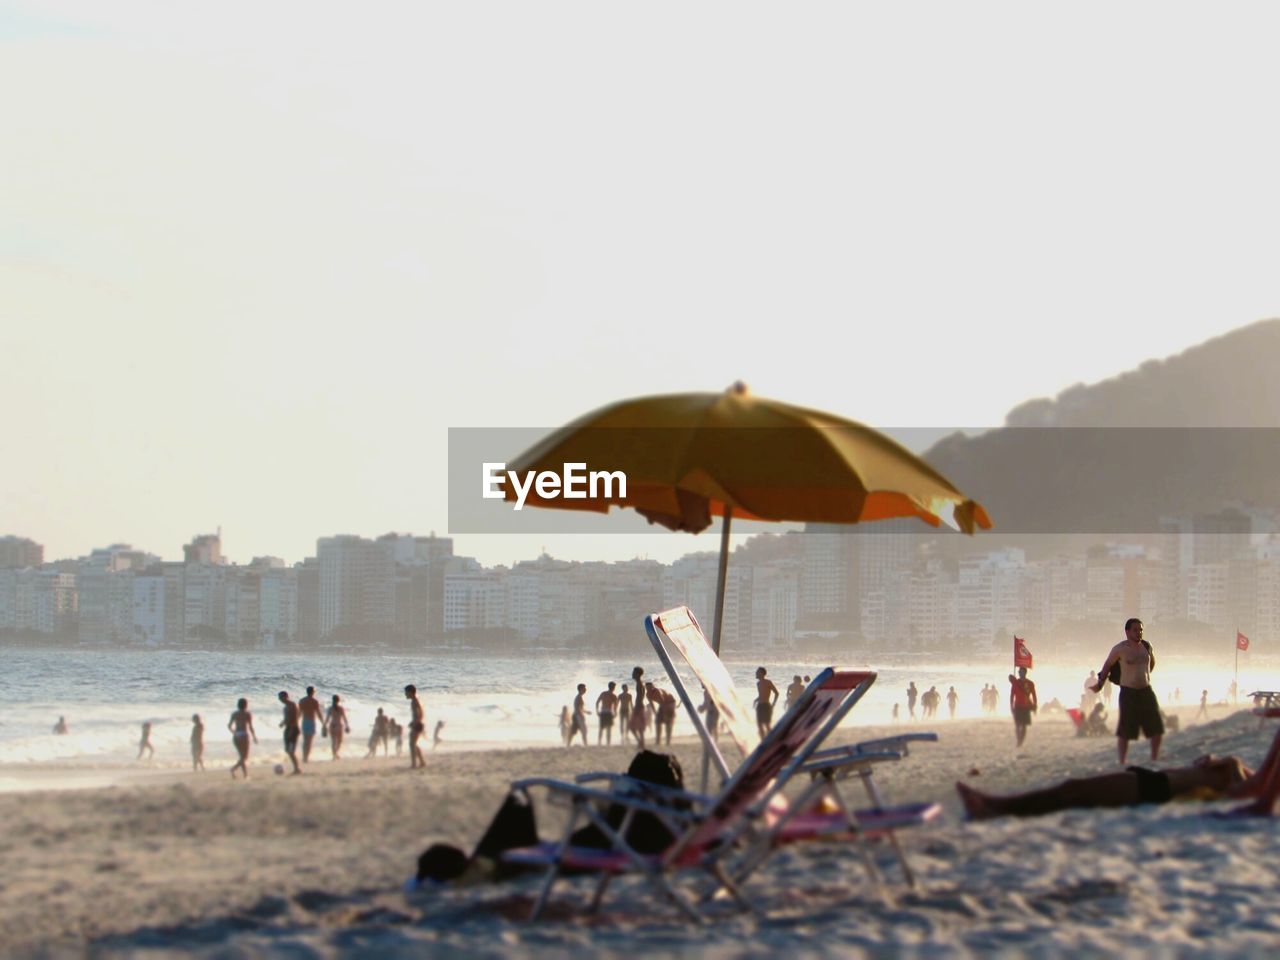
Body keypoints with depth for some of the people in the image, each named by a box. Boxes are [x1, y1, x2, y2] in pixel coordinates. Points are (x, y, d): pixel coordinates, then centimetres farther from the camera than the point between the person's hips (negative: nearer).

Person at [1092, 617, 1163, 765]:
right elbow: (1107, 665, 3)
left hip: (1146, 691, 5)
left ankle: (1154, 759, 19)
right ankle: (1122, 763, 2)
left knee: (1157, 728, 6)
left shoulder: (1146, 646, 4)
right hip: (1128, 693, -5)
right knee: (1125, 731, -5)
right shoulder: (1120, 649, -10)